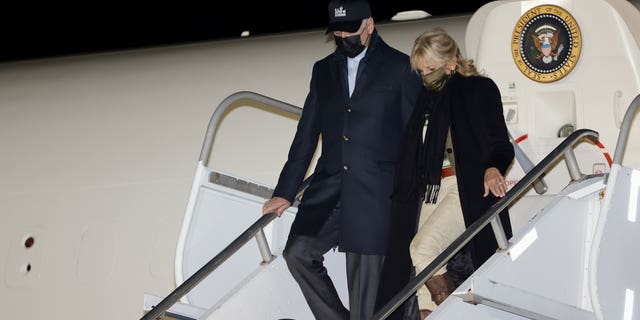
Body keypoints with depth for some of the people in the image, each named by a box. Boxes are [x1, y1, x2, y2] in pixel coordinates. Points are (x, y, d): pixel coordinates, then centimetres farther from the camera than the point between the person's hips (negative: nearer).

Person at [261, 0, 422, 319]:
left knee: (364, 278, -4)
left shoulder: (400, 68, 1)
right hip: (328, 188, 5)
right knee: (298, 252, -11)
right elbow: (307, 134, 16)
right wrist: (284, 192, 12)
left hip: (373, 194, -5)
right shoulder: (324, 70, 15)